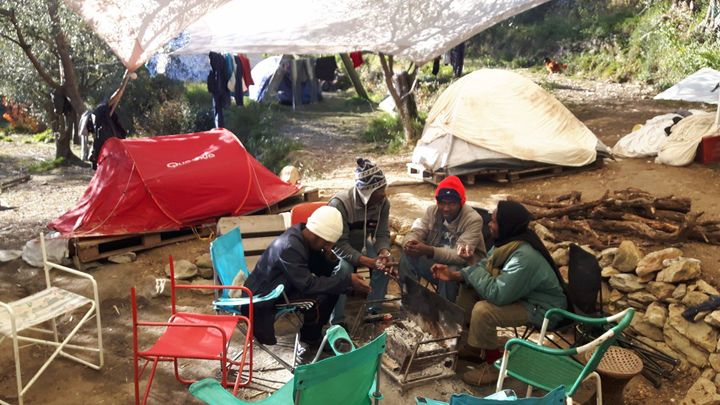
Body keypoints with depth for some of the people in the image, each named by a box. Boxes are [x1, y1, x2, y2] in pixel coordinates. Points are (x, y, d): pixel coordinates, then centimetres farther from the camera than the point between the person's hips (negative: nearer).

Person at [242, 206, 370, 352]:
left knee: (332, 286, 0)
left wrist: (327, 256, -16)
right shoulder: (290, 247, -30)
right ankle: (311, 337, 2)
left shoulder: (302, 235, -3)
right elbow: (308, 285, -31)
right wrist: (347, 280, -31)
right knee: (321, 296, -23)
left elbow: (320, 269, 6)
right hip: (262, 297, -9)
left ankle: (312, 333, 13)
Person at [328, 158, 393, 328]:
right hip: (337, 248, -5)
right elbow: (339, 244, -31)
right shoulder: (339, 204, -33)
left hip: (361, 245, 5)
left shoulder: (383, 203, -16)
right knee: (344, 268, -35)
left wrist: (383, 251, -31)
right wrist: (365, 261, -41)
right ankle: (337, 322, -20)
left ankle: (373, 310, 1)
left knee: (384, 263, -21)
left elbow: (382, 234, -8)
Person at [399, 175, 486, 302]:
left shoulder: (473, 219, -22)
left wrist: (429, 251, -47)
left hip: (467, 264, -5)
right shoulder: (432, 211, -5)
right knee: (408, 256, -18)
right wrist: (410, 243, -37)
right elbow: (416, 232, -10)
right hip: (436, 259, 5)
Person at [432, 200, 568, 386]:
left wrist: (472, 264, -27)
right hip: (517, 292, 9)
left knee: (482, 310, -28)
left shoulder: (525, 257, -34)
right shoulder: (509, 240, -6)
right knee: (467, 291, 4)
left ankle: (495, 363, -4)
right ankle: (476, 346, 20)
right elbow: (485, 266, 6)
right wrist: (455, 274, -6)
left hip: (540, 308, -9)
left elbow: (496, 295, -35)